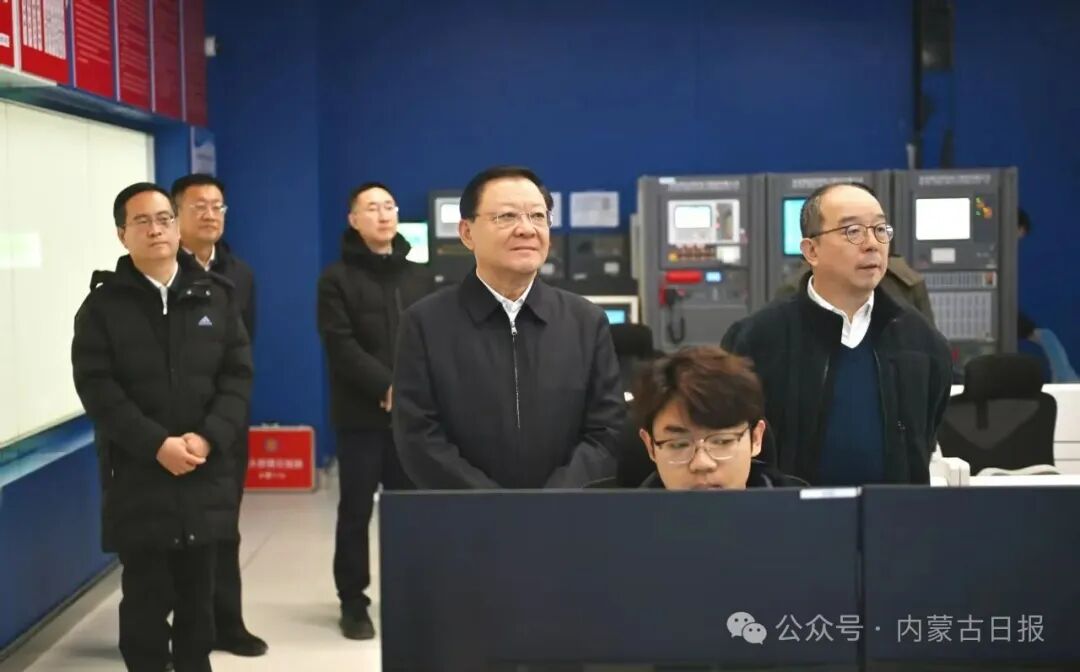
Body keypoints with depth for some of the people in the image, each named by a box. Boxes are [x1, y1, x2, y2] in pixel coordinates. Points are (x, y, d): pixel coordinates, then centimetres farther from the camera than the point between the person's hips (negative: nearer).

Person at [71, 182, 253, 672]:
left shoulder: (214, 296, 8)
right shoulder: (103, 304, 1)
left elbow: (238, 375, 3)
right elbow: (97, 387, -8)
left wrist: (209, 437, -12)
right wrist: (157, 445, -18)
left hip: (206, 473, 2)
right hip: (138, 476, -2)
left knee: (198, 593, 12)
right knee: (146, 597, 3)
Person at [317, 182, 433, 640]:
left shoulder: (418, 277, 14)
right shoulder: (337, 278, 0)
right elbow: (341, 346, -10)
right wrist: (388, 387, -17)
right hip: (361, 414, -3)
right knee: (356, 511, 2)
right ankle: (353, 602, 12)